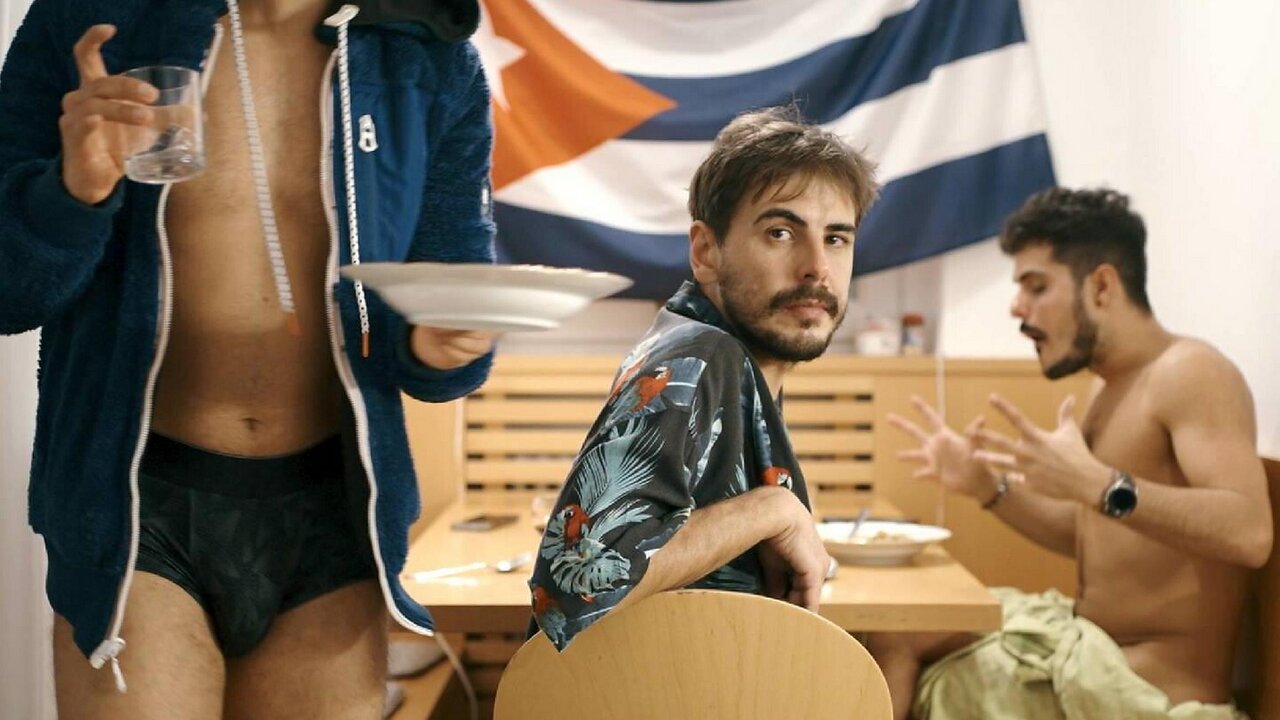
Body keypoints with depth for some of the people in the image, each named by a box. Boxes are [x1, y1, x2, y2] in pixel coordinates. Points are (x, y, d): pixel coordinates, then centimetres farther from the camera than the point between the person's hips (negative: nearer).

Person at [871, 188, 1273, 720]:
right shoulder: (1110, 386, 11)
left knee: (891, 647, -8)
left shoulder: (1188, 373, -16)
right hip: (1085, 643, 9)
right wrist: (987, 486, 5)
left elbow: (1250, 533, -30)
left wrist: (1094, 483, -40)